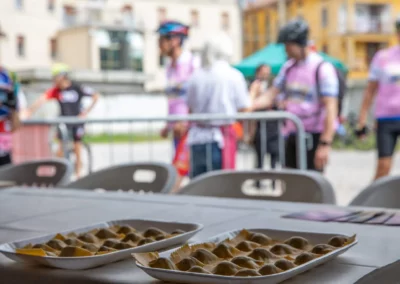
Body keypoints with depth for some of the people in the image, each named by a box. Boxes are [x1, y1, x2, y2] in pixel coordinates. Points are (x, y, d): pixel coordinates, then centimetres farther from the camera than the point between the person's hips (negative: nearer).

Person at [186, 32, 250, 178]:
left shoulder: (196, 76, 4)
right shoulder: (234, 76, -6)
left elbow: (190, 109, 10)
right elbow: (244, 109, -4)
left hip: (197, 137, 4)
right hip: (221, 137, -4)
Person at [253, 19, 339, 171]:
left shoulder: (322, 68, -11)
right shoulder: (288, 67, 11)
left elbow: (331, 108, -16)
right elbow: (271, 96, 11)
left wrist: (325, 144, -21)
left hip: (314, 136, -7)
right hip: (292, 135, 7)